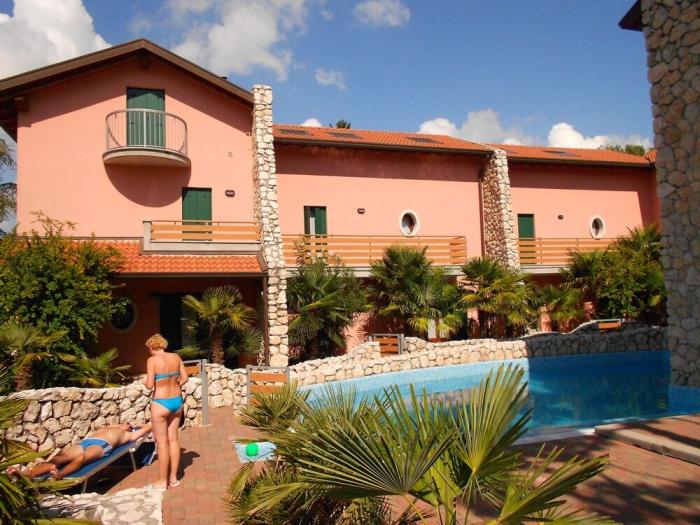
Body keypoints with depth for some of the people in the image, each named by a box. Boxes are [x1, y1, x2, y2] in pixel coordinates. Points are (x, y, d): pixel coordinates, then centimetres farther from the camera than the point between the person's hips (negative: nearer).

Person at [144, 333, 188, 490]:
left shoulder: (152, 360, -14)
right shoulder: (176, 357, 2)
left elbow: (150, 385, -16)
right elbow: (184, 378, 6)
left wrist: (146, 383, 5)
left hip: (161, 404, -6)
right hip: (177, 401, 6)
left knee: (162, 442, 6)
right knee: (173, 439, 15)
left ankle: (163, 481, 16)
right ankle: (174, 478, 23)